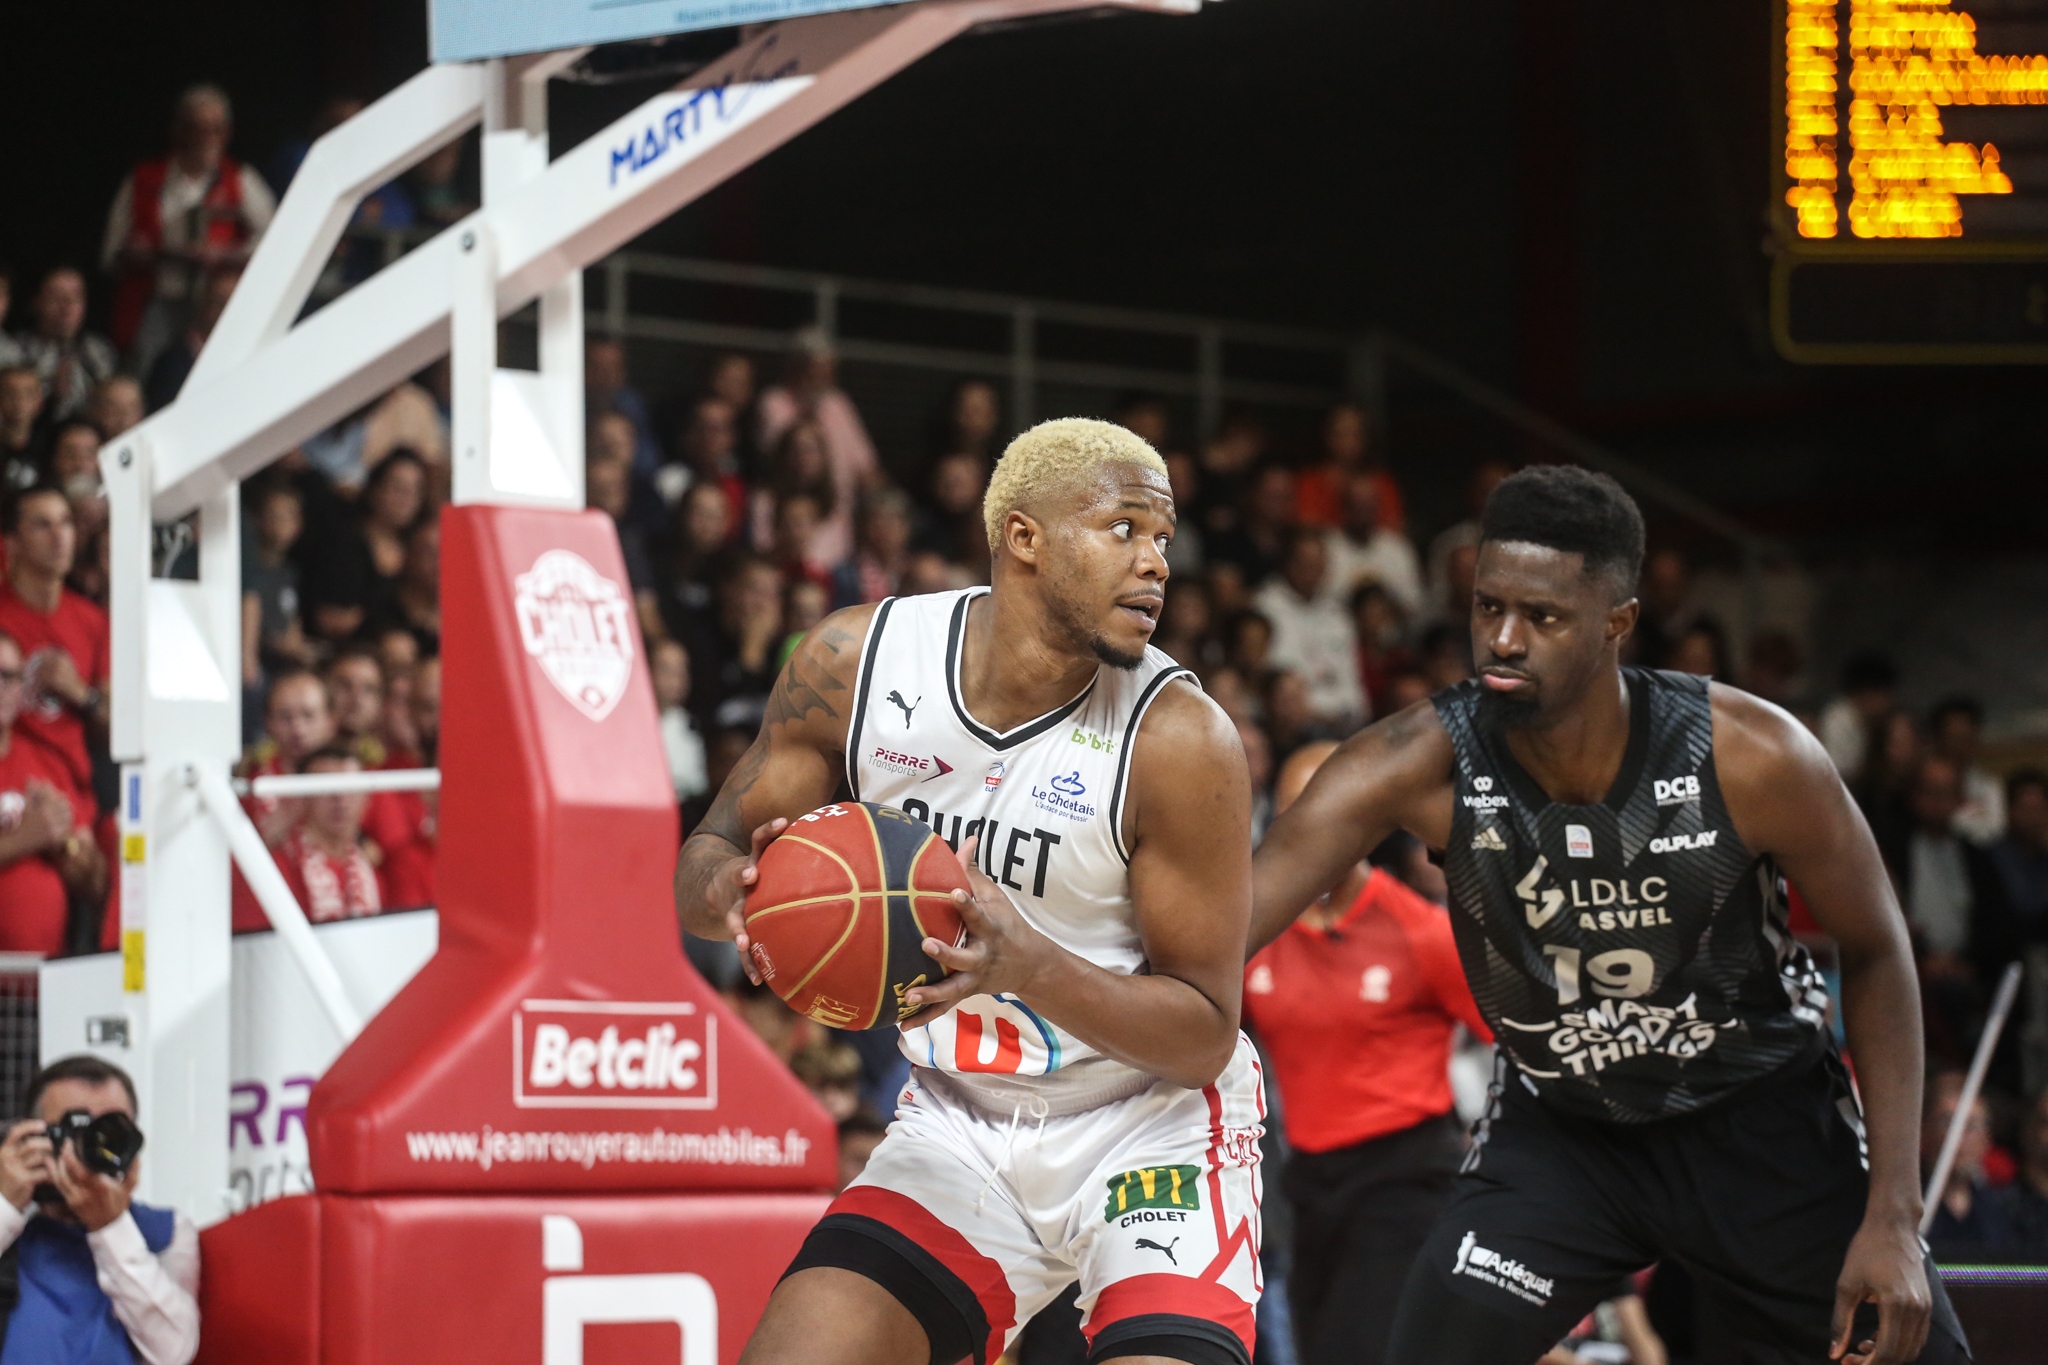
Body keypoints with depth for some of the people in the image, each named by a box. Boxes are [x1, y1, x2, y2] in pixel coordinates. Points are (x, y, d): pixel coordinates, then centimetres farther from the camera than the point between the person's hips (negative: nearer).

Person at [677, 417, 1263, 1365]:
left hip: (1154, 1128, -3)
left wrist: (1026, 964, -33)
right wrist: (729, 890, -25)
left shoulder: (1178, 742, -20)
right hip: (960, 1124, 3)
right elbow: (710, 855, 1)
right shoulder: (858, 662, -10)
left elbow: (1206, 1031, -16)